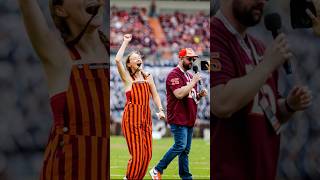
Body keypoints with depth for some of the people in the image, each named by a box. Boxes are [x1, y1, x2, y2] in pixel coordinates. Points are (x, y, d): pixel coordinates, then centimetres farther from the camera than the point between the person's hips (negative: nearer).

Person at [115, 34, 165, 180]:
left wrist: (160, 110, 3)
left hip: (146, 118, 5)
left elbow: (155, 95, 17)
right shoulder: (127, 78, -2)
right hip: (131, 118, -5)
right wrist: (125, 42, -9)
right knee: (137, 154, -9)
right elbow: (118, 60, -17)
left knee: (147, 154, 3)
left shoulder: (147, 77, 12)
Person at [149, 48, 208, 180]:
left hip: (189, 119, 9)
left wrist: (200, 95, 7)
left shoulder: (189, 76, 20)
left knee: (185, 149, 9)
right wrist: (193, 82, -18)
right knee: (180, 146, -15)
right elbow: (179, 94, -23)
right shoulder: (174, 75, -9)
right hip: (178, 118, -9)